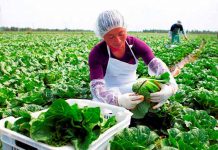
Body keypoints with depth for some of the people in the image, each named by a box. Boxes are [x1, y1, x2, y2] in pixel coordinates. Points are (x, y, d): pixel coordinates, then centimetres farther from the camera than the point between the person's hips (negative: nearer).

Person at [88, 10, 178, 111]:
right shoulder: (97, 53, -21)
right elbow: (96, 86, -31)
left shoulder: (135, 44, -14)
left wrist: (170, 86, -47)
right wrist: (118, 100, -52)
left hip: (133, 90, 3)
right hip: (109, 94, -2)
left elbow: (156, 65, -25)